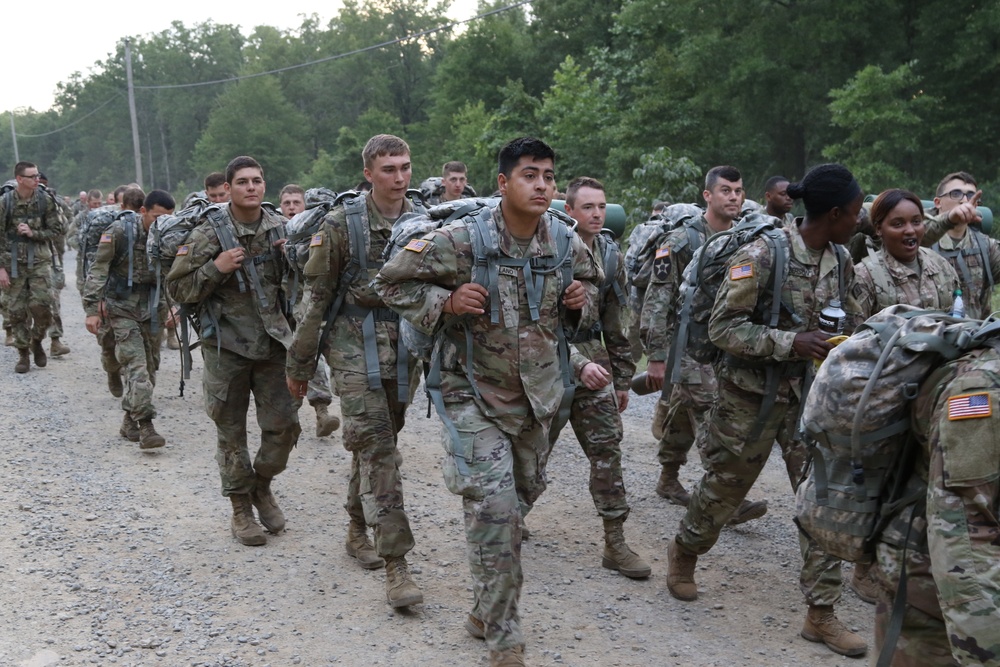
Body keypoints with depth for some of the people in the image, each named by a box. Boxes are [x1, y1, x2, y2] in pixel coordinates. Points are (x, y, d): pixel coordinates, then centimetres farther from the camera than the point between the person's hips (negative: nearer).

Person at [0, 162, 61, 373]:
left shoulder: (45, 200, -2)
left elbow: (56, 229, 3)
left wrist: (33, 233, -14)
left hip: (39, 261, 0)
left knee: (41, 305, -11)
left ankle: (37, 341, 17)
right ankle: (23, 354, 16)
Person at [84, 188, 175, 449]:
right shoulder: (119, 231, -13)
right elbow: (98, 270, -10)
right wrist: (92, 309, -14)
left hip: (151, 308, 5)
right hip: (123, 307, -5)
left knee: (149, 366, 7)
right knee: (136, 365, -14)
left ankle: (130, 422, 20)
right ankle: (145, 427, -18)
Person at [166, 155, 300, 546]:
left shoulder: (281, 228, 4)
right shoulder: (209, 233, -7)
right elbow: (177, 288, -5)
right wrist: (216, 268, -19)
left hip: (272, 342, 3)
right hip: (226, 346, -3)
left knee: (283, 424, 2)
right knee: (232, 432, 6)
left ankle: (262, 485, 29)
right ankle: (241, 508, 21)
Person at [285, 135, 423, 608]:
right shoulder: (341, 225, -6)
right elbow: (316, 295, -2)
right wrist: (299, 363, 1)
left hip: (405, 348, 4)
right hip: (355, 346, -4)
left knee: (376, 443, 15)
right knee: (376, 448, -12)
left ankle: (358, 530, 35)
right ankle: (395, 564, -11)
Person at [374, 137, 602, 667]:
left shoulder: (567, 244, -4)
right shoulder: (462, 241, -18)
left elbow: (589, 280, 19)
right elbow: (392, 282, -7)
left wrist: (581, 301, -4)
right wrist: (445, 302, -23)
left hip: (538, 398, 6)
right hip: (475, 397, -6)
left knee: (521, 499, 19)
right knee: (493, 509, -13)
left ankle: (487, 611, 44)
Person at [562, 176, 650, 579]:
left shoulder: (611, 255, 8)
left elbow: (617, 323, 15)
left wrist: (623, 378, 15)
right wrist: (578, 363, -27)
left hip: (591, 352, 4)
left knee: (607, 443, -3)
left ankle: (615, 544, 1)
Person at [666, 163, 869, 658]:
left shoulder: (840, 260, 4)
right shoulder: (762, 254, -17)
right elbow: (722, 327, -18)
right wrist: (790, 343, -26)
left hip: (812, 395, 5)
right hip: (752, 394, -5)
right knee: (724, 488, 11)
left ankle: (821, 612, 10)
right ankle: (684, 551, 40)